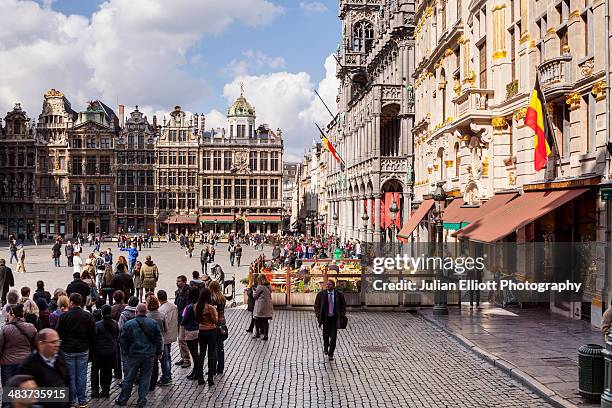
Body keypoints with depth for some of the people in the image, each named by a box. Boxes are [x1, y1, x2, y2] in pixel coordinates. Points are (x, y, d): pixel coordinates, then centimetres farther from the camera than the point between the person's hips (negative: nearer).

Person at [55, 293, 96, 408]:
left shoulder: (64, 316, -11)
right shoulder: (88, 316, -3)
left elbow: (59, 333, -7)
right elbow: (93, 335, 2)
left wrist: (61, 347, 7)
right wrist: (89, 346, 15)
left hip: (68, 351, -2)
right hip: (83, 351, 2)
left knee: (71, 377, 6)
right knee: (82, 376, 8)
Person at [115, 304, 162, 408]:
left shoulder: (128, 324, -6)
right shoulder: (153, 323, -3)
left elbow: (122, 340, -2)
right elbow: (158, 339, 1)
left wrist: (124, 354, 9)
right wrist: (158, 352, 10)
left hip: (133, 355, 0)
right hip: (149, 356, 0)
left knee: (129, 378, 11)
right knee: (145, 378, 8)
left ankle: (123, 400, 20)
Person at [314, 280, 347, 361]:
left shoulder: (339, 295, -3)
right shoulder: (321, 294, -2)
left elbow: (343, 306, 8)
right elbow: (316, 306, 6)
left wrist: (341, 316, -1)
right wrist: (319, 316, -3)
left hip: (335, 318, -1)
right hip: (326, 318, 1)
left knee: (333, 336, -2)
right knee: (326, 335, 8)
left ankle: (331, 354, 9)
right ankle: (325, 348, 39)